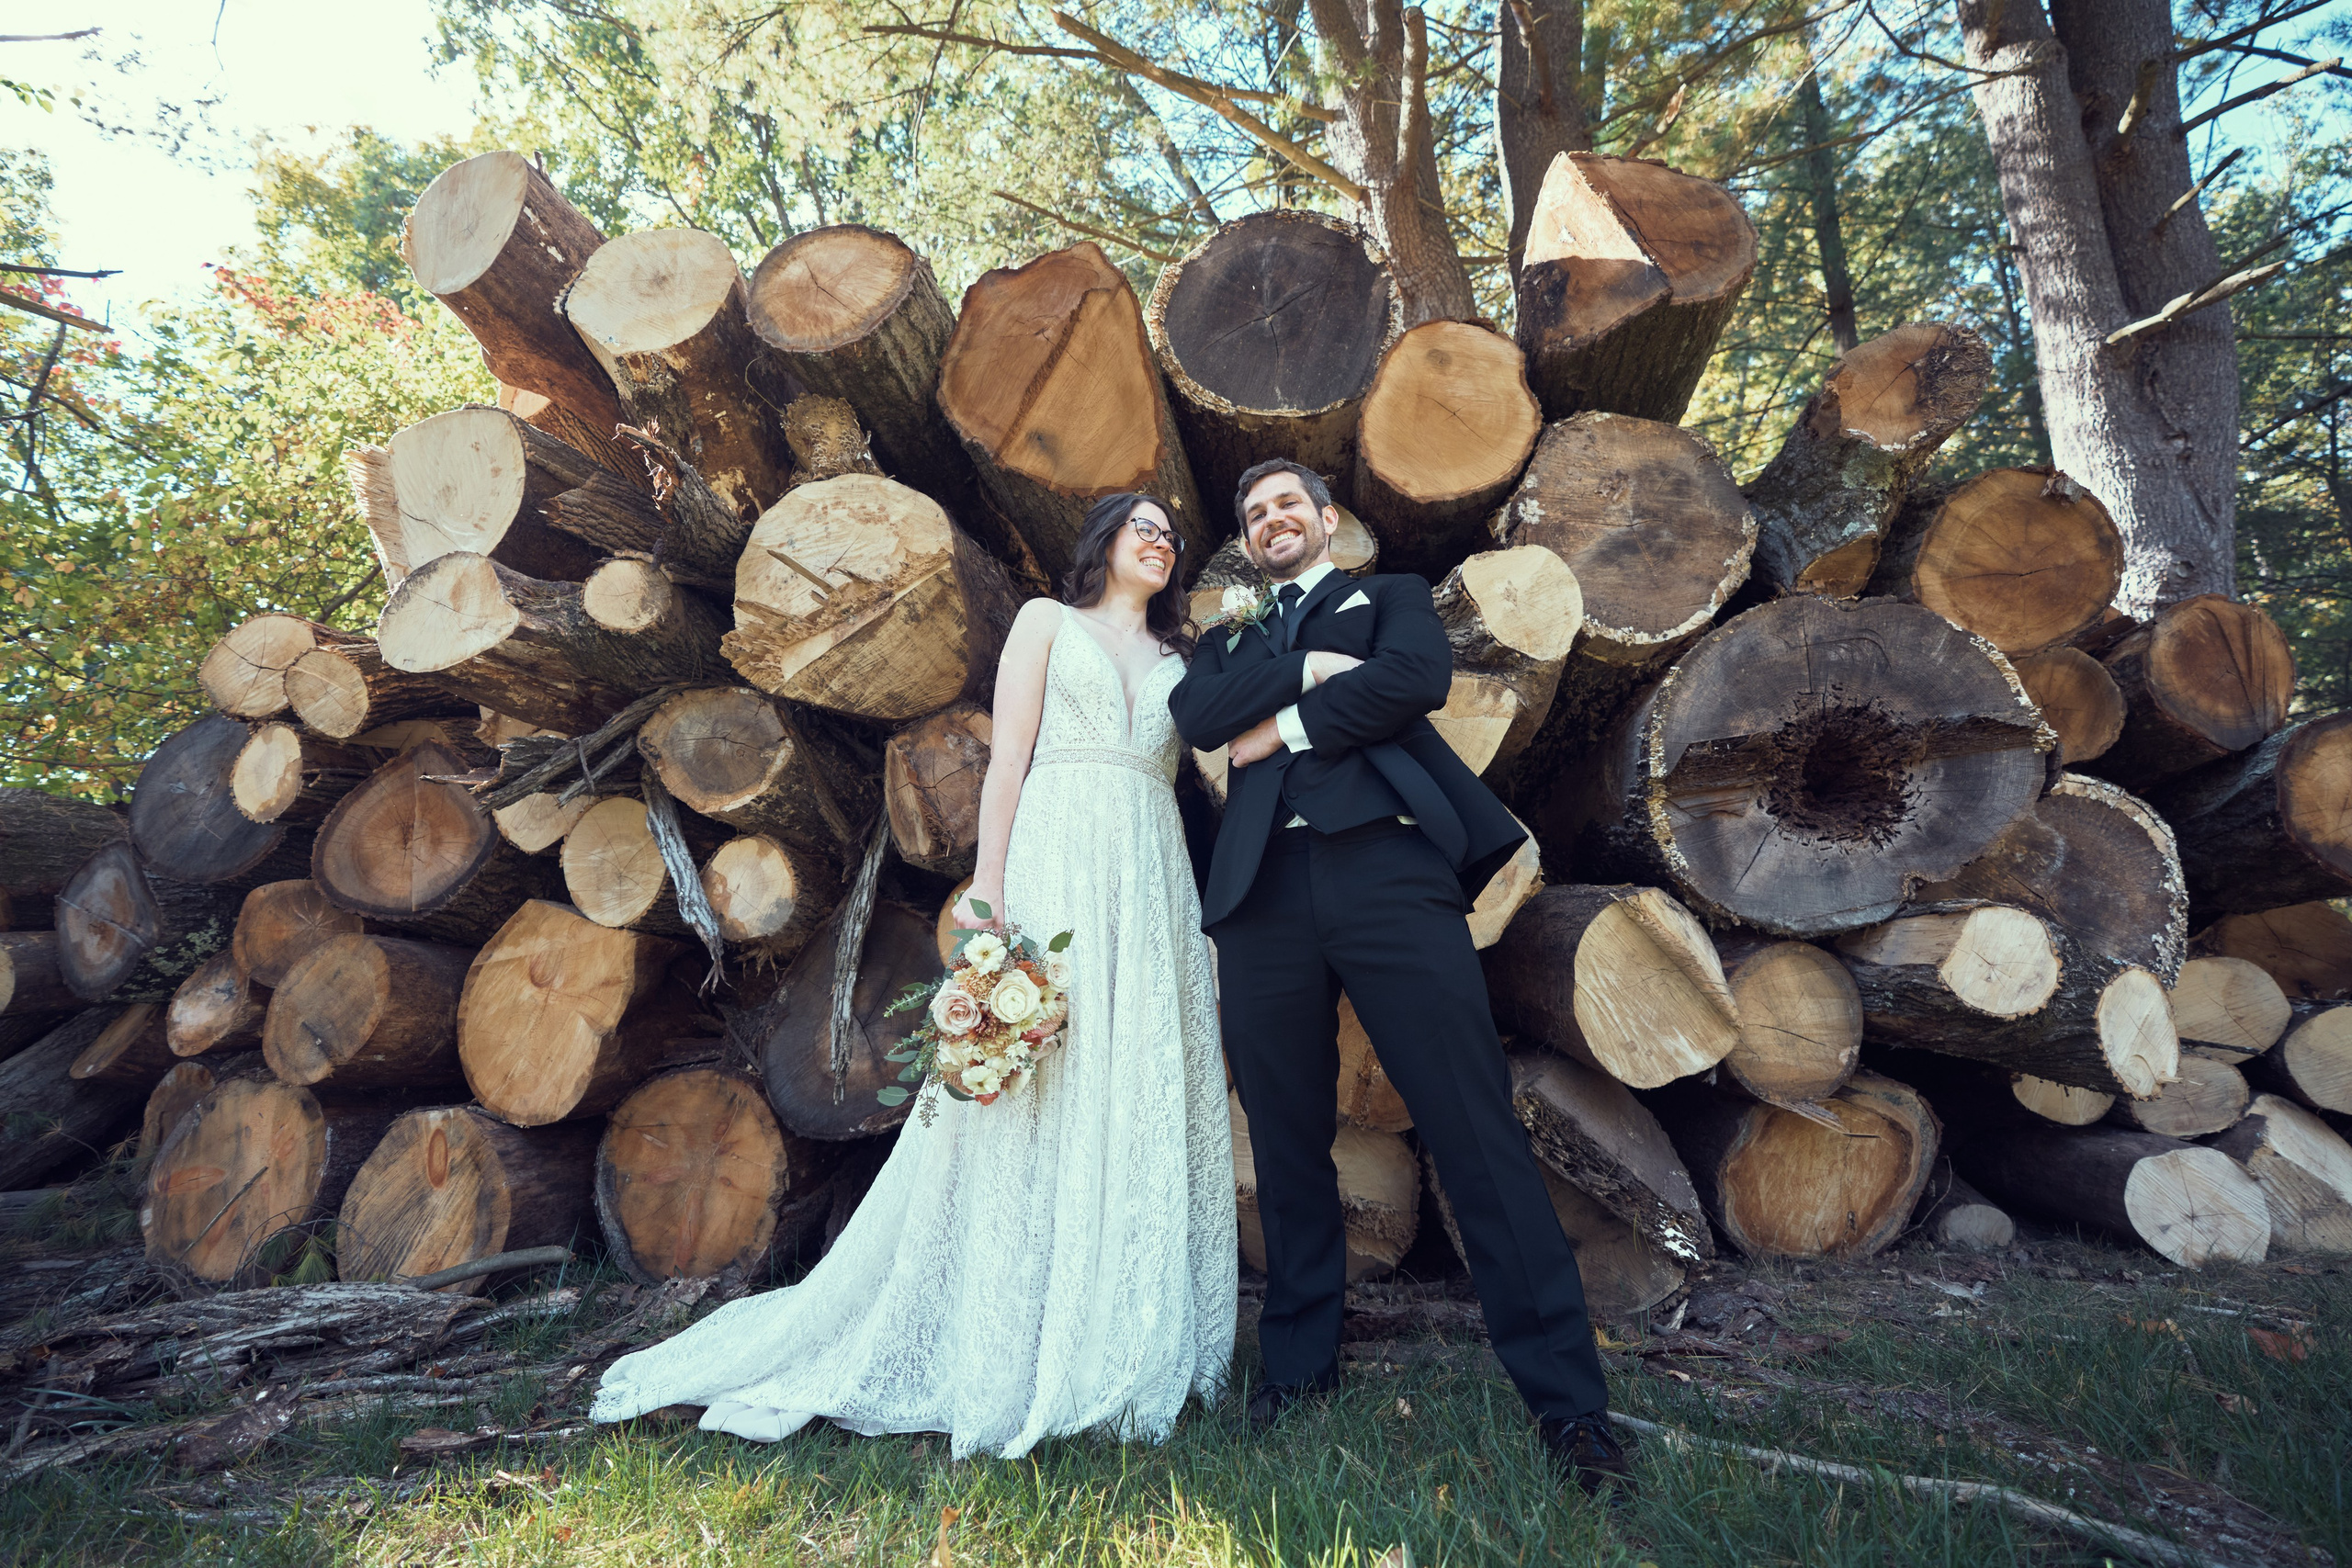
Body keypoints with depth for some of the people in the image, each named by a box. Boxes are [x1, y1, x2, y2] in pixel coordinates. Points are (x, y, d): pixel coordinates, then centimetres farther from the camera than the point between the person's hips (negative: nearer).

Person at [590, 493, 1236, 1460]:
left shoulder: (1182, 657, 23)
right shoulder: (1046, 620, 13)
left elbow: (1199, 778, 16)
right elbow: (1007, 760, 2)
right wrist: (987, 895, -11)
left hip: (1155, 886, 4)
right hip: (1054, 864, -4)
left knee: (1145, 1110, 2)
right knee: (1031, 1099, -6)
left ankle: (1137, 1354, 12)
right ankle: (1008, 1360, 4)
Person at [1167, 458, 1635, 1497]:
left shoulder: (1392, 598, 21)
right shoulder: (1231, 637, 28)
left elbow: (1418, 678, -2)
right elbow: (1195, 716, 6)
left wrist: (1283, 726, 0)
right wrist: (1308, 670, -3)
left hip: (1388, 873, -3)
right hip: (1265, 895, 3)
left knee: (1477, 1132, -7)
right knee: (1287, 1141, 8)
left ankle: (1569, 1402, 0)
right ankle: (1299, 1363, 24)